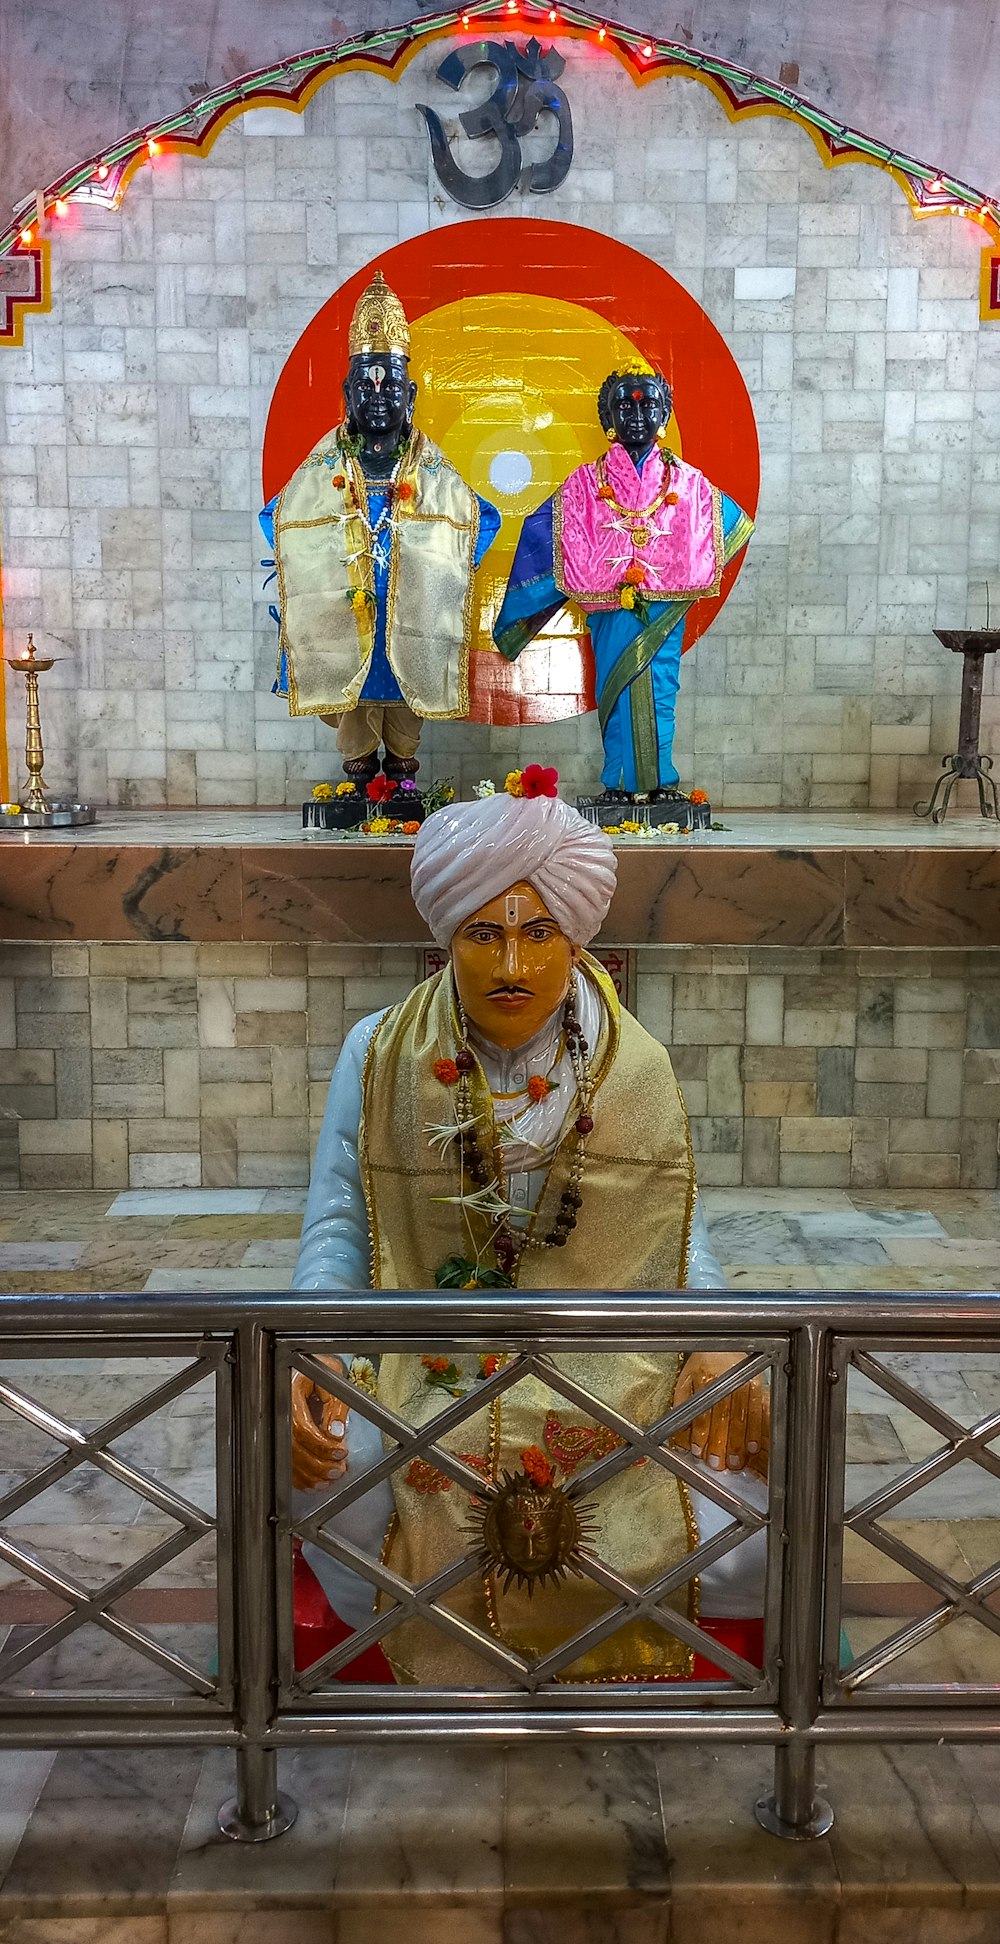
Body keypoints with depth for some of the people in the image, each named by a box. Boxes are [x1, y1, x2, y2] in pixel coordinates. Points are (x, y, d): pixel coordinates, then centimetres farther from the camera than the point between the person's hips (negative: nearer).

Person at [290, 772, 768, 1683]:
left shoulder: (634, 1066, 1)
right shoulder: (380, 1056, -2)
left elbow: (680, 1229, 4)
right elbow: (338, 1224, -2)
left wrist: (713, 1343, -15)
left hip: (601, 1361, 1)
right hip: (423, 1361, 0)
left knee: (740, 1536, -20)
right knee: (339, 1497, -31)